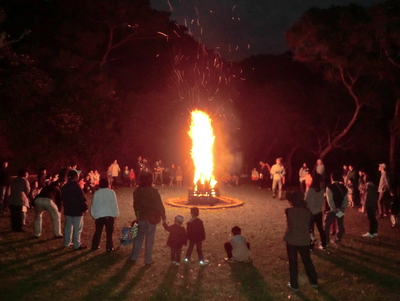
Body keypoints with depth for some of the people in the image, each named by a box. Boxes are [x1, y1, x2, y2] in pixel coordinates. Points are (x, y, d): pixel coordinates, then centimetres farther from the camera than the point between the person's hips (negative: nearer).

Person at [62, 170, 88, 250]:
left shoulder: (65, 186, 8)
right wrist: (85, 208, -8)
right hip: (77, 210, -8)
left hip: (68, 210, 8)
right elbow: (82, 199, -19)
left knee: (68, 226, 17)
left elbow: (63, 198, 17)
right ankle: (77, 245, 3)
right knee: (77, 228, -1)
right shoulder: (76, 186, -19)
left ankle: (67, 243, 26)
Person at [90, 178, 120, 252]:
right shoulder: (111, 192, -8)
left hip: (99, 215, 2)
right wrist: (116, 214, 5)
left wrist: (94, 215, 16)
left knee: (98, 231, 16)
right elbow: (114, 204, -5)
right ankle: (109, 247, 9)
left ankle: (94, 246, 24)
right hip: (109, 215, -2)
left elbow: (94, 205, 5)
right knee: (109, 232, 6)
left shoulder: (97, 193, -2)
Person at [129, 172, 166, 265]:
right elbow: (159, 205, -14)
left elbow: (135, 205, 9)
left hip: (141, 217, 5)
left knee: (139, 237, 18)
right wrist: (163, 215, 0)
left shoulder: (137, 191, -1)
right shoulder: (153, 191, -19)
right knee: (149, 239, 6)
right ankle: (148, 259, 14)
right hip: (152, 218, -5)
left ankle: (134, 256, 26)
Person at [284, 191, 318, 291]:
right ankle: (314, 282, 34)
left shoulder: (289, 211, -15)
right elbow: (310, 226, 2)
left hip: (291, 240, -3)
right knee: (307, 260, 21)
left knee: (293, 262, 11)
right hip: (304, 240, 3)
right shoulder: (308, 211, -8)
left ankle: (294, 285, 21)